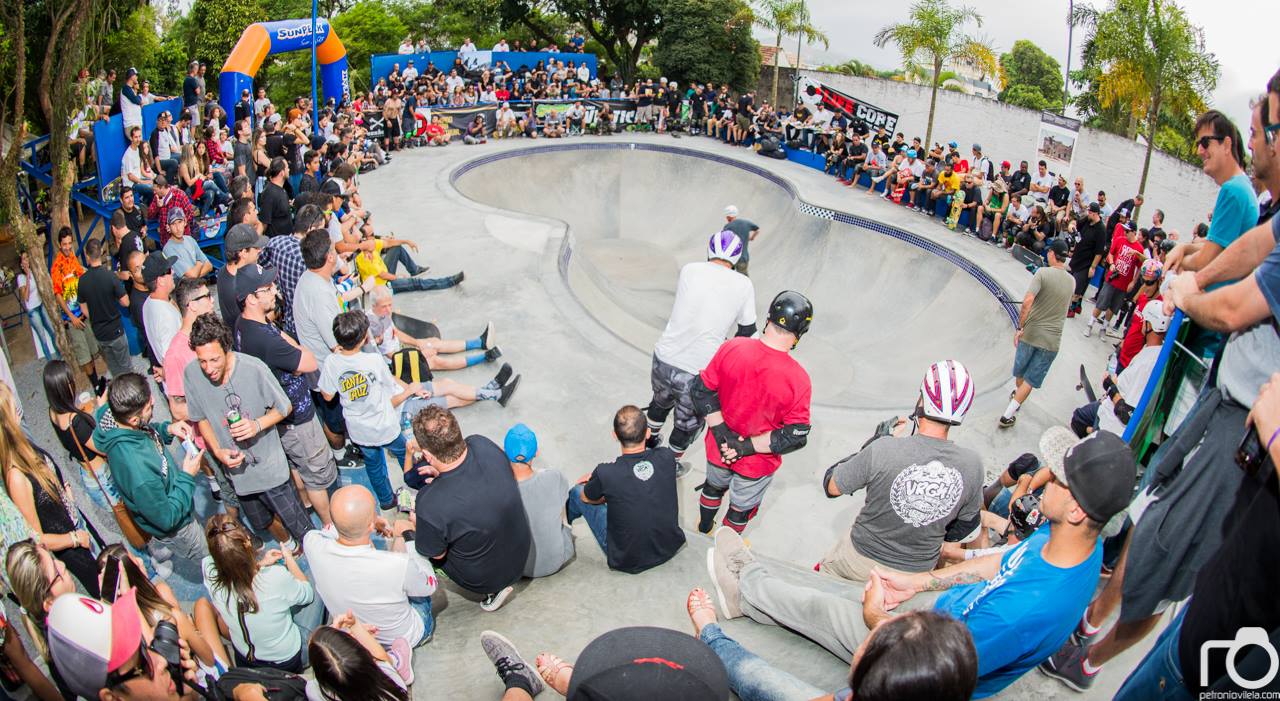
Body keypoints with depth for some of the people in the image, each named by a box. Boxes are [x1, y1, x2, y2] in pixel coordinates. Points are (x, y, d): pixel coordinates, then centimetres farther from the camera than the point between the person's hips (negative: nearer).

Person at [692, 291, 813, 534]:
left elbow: (701, 390, -15)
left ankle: (704, 528, 62)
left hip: (719, 449, 3)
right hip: (757, 464, -3)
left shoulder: (731, 348, -22)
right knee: (741, 509, 27)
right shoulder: (798, 379, -28)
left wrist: (722, 432, -14)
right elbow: (796, 436, -24)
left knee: (714, 487, 35)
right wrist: (748, 446, -19)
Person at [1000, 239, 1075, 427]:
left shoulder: (1042, 273, -12)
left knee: (1020, 371, 24)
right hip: (1052, 340, 2)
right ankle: (1008, 415, 5)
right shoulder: (1072, 281, 3)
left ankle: (1017, 394, 49)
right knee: (1030, 380, 7)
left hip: (1030, 334, -2)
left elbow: (1028, 301, -24)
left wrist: (1020, 327, -17)